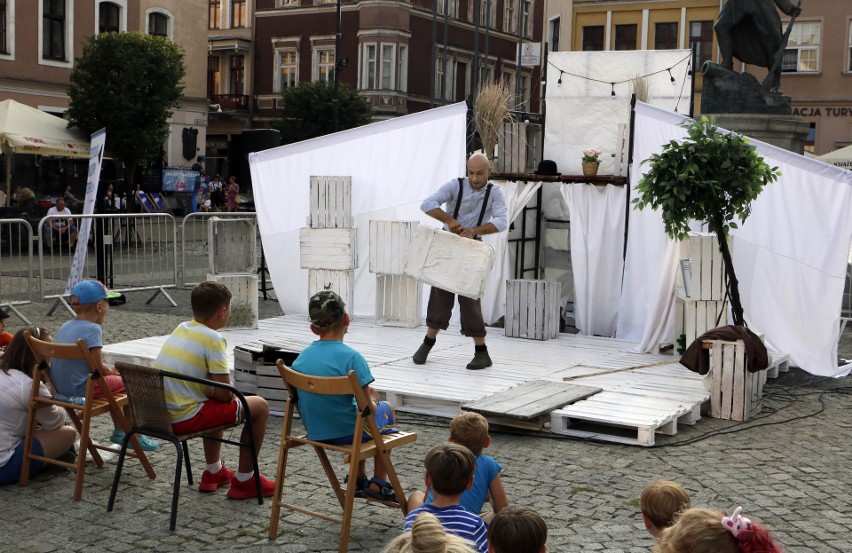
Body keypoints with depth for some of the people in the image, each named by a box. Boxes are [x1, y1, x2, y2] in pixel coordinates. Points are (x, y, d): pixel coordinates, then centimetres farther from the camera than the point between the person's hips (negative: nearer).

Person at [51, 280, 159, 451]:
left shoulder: (65, 327, 10)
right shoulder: (92, 329, -17)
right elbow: (98, 367, -16)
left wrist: (108, 370, 15)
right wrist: (110, 371, 6)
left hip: (61, 386, 9)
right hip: (82, 389, -9)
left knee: (114, 380, 28)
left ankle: (119, 431, 35)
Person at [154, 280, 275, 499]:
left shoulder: (180, 329, 10)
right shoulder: (213, 339, -13)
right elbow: (225, 394, -13)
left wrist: (207, 390, 13)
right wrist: (211, 391, 7)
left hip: (159, 415, 9)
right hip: (184, 419, -9)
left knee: (216, 404, 34)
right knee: (259, 407, 3)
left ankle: (214, 472, 39)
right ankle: (244, 481, 12)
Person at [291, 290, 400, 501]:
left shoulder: (301, 357, -4)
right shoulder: (351, 357, -23)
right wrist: (373, 399, 3)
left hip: (314, 432, 6)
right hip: (347, 433, -6)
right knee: (386, 408, 25)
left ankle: (358, 481, 38)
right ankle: (378, 484, 27)